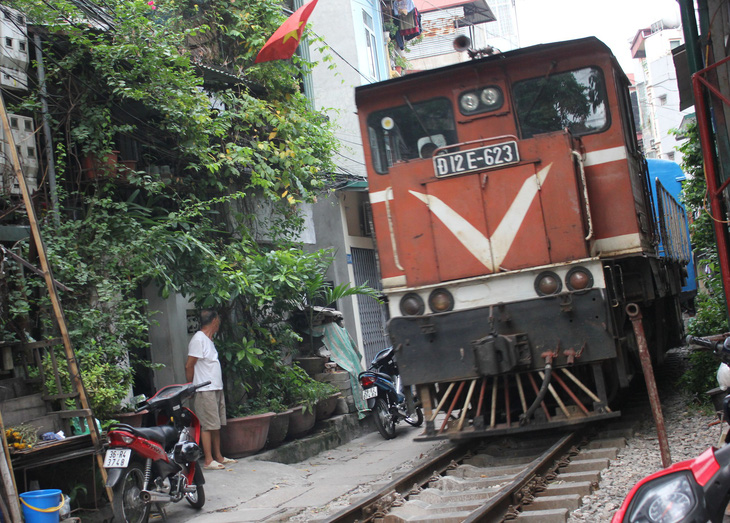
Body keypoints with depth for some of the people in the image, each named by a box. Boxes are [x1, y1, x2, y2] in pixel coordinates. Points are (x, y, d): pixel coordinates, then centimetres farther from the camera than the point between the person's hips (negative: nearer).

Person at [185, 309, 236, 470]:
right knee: (208, 425, -7)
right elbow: (189, 366, -15)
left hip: (216, 389, 10)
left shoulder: (208, 340, 18)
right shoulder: (198, 339, -13)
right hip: (205, 390, -10)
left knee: (217, 424, 13)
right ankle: (209, 460, -4)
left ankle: (218, 456, 20)